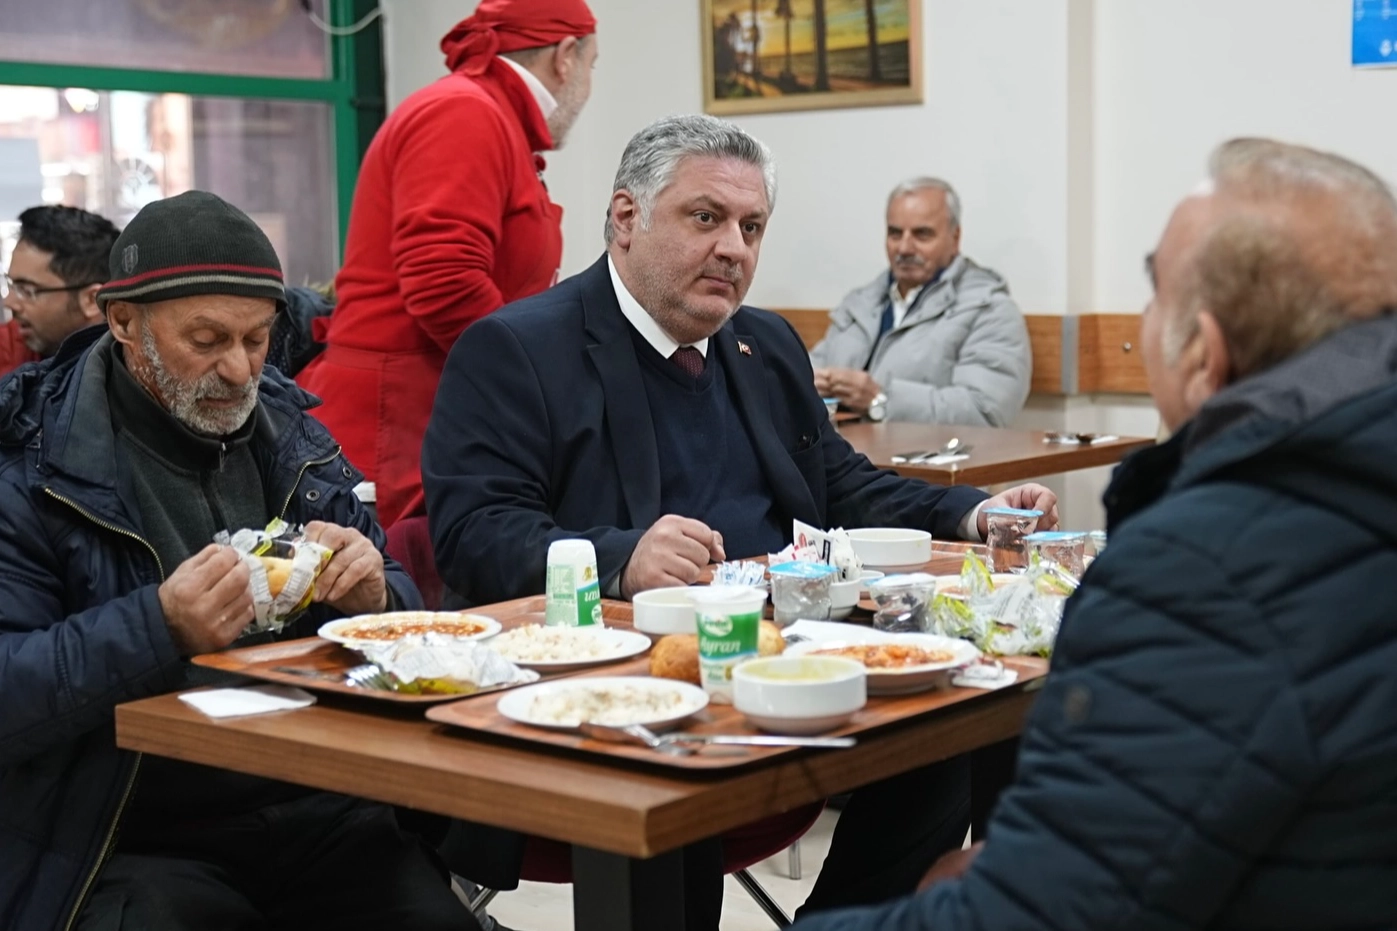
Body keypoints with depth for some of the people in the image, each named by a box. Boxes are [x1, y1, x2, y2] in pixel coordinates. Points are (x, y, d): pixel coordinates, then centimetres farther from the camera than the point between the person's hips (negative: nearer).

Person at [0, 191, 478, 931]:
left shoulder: (289, 432, 11)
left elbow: (406, 613, 17)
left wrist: (373, 598, -6)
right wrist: (159, 630, -27)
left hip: (327, 812, 4)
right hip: (139, 843, -4)